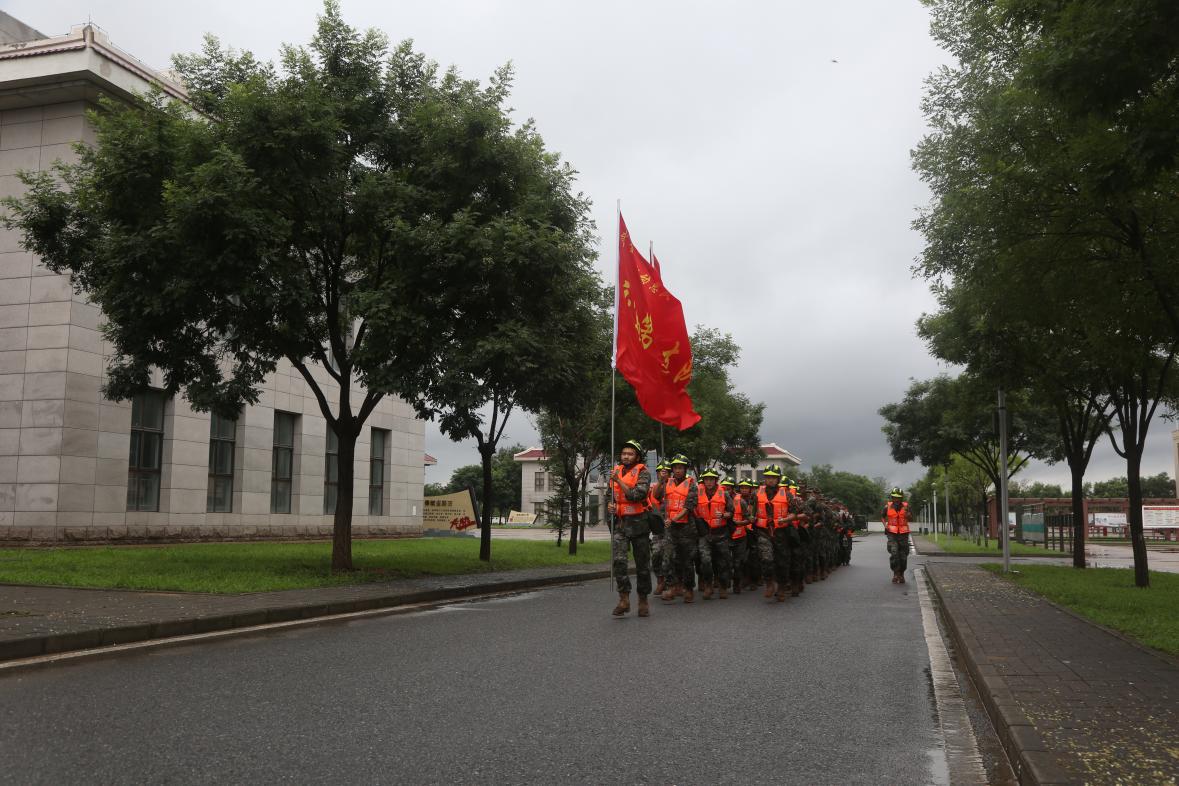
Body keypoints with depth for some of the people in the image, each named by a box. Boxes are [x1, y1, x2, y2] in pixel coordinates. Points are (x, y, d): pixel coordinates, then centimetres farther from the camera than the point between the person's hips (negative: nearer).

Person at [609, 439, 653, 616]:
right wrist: (611, 505, 5)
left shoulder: (643, 473, -5)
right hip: (619, 522, 3)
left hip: (638, 522, -3)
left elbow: (636, 495, -21)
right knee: (618, 560, -16)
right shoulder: (616, 472, 11)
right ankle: (624, 598, -11)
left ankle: (643, 600, 18)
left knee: (642, 563, 6)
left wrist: (618, 481, -18)